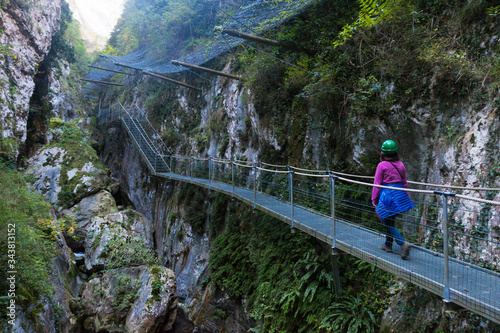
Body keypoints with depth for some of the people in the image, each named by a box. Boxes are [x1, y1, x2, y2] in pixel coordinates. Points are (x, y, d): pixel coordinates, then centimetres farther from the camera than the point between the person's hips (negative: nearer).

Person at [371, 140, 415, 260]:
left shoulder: (382, 165, -10)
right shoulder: (400, 165, 5)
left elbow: (377, 184, -7)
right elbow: (404, 183, 13)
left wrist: (374, 200, 1)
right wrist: (405, 196, 25)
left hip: (387, 195, -6)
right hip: (399, 195, 6)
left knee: (389, 223, 0)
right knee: (391, 221, 18)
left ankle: (403, 243, -17)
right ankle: (388, 245, 28)